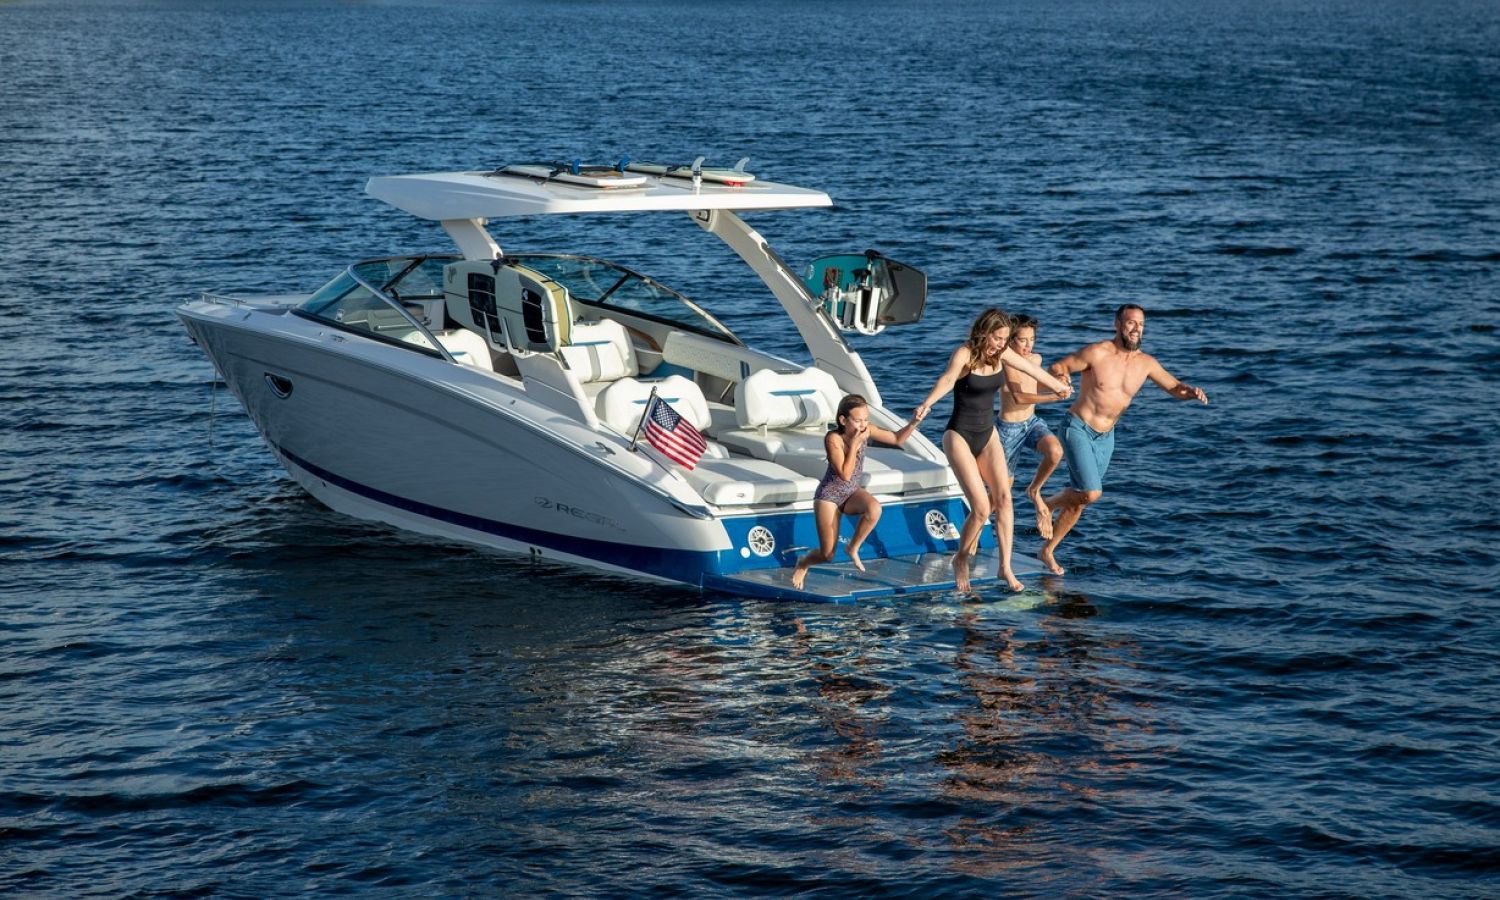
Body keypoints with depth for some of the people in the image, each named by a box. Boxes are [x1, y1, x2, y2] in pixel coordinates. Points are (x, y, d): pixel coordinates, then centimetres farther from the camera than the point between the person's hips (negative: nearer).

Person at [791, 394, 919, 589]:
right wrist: (854, 444, -30)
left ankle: (853, 548, -7)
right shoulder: (833, 438, -25)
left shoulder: (866, 430, -10)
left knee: (874, 508, -33)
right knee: (828, 554, -6)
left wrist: (913, 423, -19)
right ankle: (802, 564, 30)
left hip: (852, 492, 4)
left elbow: (897, 439, -1)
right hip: (829, 495, -4)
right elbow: (845, 474, -28)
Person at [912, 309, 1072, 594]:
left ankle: (1005, 566, -7)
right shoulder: (964, 354, -18)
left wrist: (1059, 386, 36)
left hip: (987, 434, 6)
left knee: (1003, 497, -11)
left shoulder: (1001, 353, 1)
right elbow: (948, 378, -39)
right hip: (960, 436, -6)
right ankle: (961, 560, 10)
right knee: (981, 508, -13)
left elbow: (1031, 368, 20)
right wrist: (928, 402, -60)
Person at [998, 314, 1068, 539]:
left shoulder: (1036, 359, 3)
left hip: (1032, 422, 5)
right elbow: (1018, 396, -32)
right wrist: (1054, 397, -39)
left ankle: (1034, 491, -2)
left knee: (1055, 451, -29)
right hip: (1009, 428, -5)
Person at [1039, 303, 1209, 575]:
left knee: (1078, 500, 10)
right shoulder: (1097, 353, -17)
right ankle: (1051, 503, 11)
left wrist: (1191, 391, -13)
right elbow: (1057, 366, -9)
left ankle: (1048, 551, 25)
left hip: (1105, 438, 6)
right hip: (1079, 429, -6)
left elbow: (1174, 387, 9)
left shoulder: (1146, 363, -2)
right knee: (1091, 493, -19)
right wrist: (1062, 376, -32)